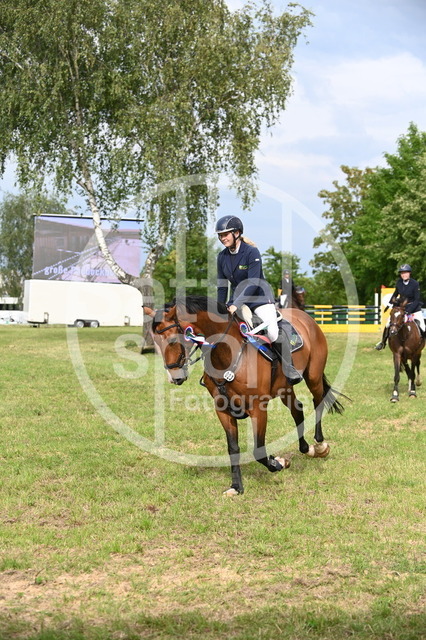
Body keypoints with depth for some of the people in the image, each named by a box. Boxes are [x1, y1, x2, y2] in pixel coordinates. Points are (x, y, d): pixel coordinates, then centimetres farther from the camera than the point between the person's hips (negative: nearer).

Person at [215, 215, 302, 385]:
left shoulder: (252, 252, -16)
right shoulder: (222, 257, 1)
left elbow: (253, 283, -23)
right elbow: (222, 286, 8)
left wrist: (236, 304, -31)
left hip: (259, 297, -6)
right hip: (237, 298, 6)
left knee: (273, 334, -21)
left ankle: (289, 368, -3)